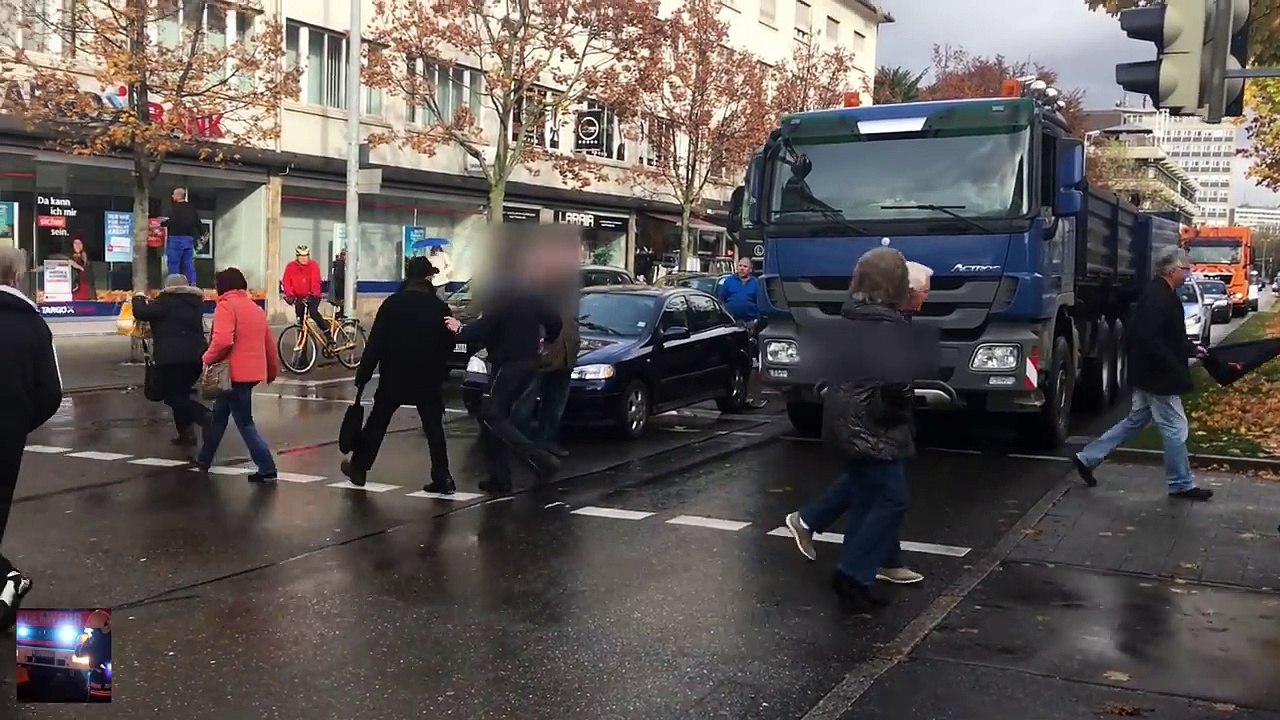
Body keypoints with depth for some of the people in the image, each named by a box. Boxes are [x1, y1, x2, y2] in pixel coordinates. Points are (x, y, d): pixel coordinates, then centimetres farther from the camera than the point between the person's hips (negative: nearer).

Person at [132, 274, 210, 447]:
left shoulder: (166, 302, -8)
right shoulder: (195, 302, 13)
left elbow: (141, 313, -10)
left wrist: (139, 298, 11)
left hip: (172, 358, -7)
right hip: (196, 355, 7)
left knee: (173, 396, -3)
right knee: (180, 394, 19)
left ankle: (206, 417, -25)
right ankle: (186, 433, 13)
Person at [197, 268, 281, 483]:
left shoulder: (227, 305, -9)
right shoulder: (255, 308, 16)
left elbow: (223, 340, -23)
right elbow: (269, 343, 20)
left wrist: (207, 359, -7)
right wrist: (273, 370, 31)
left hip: (236, 373, -8)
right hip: (253, 371, 8)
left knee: (245, 423, -3)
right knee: (219, 413, 22)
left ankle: (267, 471, -5)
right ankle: (204, 459, 32)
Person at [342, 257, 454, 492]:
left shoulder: (392, 304, -5)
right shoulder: (440, 307, -3)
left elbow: (375, 343, -7)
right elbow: (447, 345, 2)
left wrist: (363, 375, -3)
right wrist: (441, 373, 16)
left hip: (394, 376, 0)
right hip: (429, 378, 0)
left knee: (376, 423, 13)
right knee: (434, 428, 3)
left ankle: (358, 468, 22)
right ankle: (442, 478, -2)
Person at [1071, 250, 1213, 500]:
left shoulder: (1162, 294, 11)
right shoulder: (1159, 297, -21)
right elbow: (1148, 339, -29)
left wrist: (1192, 349, 20)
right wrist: (1174, 367, -23)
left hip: (1149, 375, 11)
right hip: (1158, 377, -11)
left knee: (1134, 421, 17)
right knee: (1175, 429, 1)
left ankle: (1087, 458, 19)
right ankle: (1182, 484, 13)